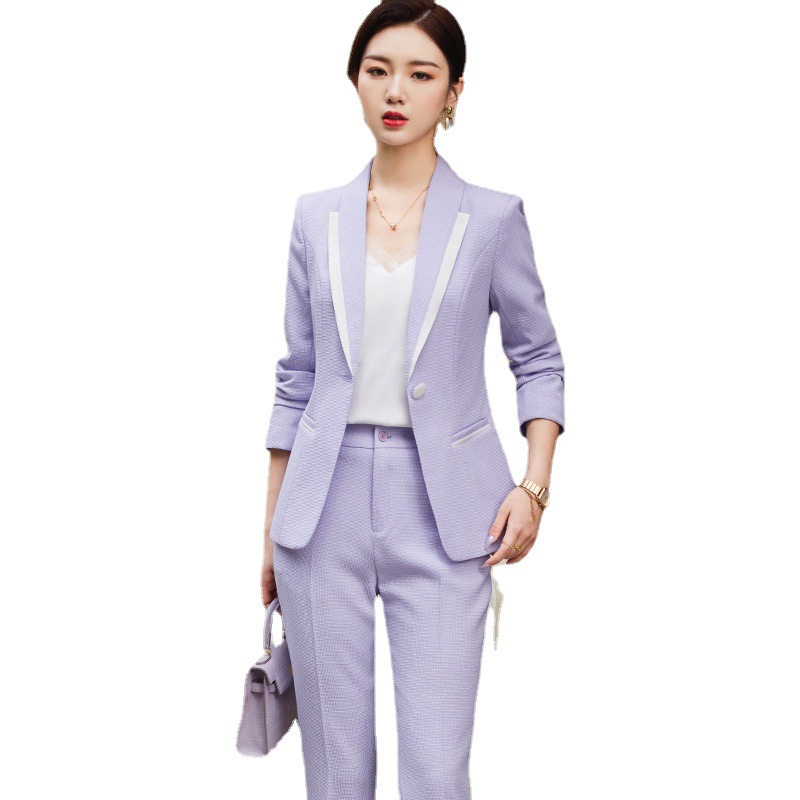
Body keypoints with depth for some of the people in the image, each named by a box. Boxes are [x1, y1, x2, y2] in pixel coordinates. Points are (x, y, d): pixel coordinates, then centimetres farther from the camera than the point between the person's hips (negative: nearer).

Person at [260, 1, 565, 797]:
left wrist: (534, 485, -7)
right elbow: (296, 379, 10)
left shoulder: (492, 218, 0)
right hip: (328, 501, 2)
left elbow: (537, 358, 7)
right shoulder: (316, 217, 7)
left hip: (441, 506, -2)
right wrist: (273, 527, 11)